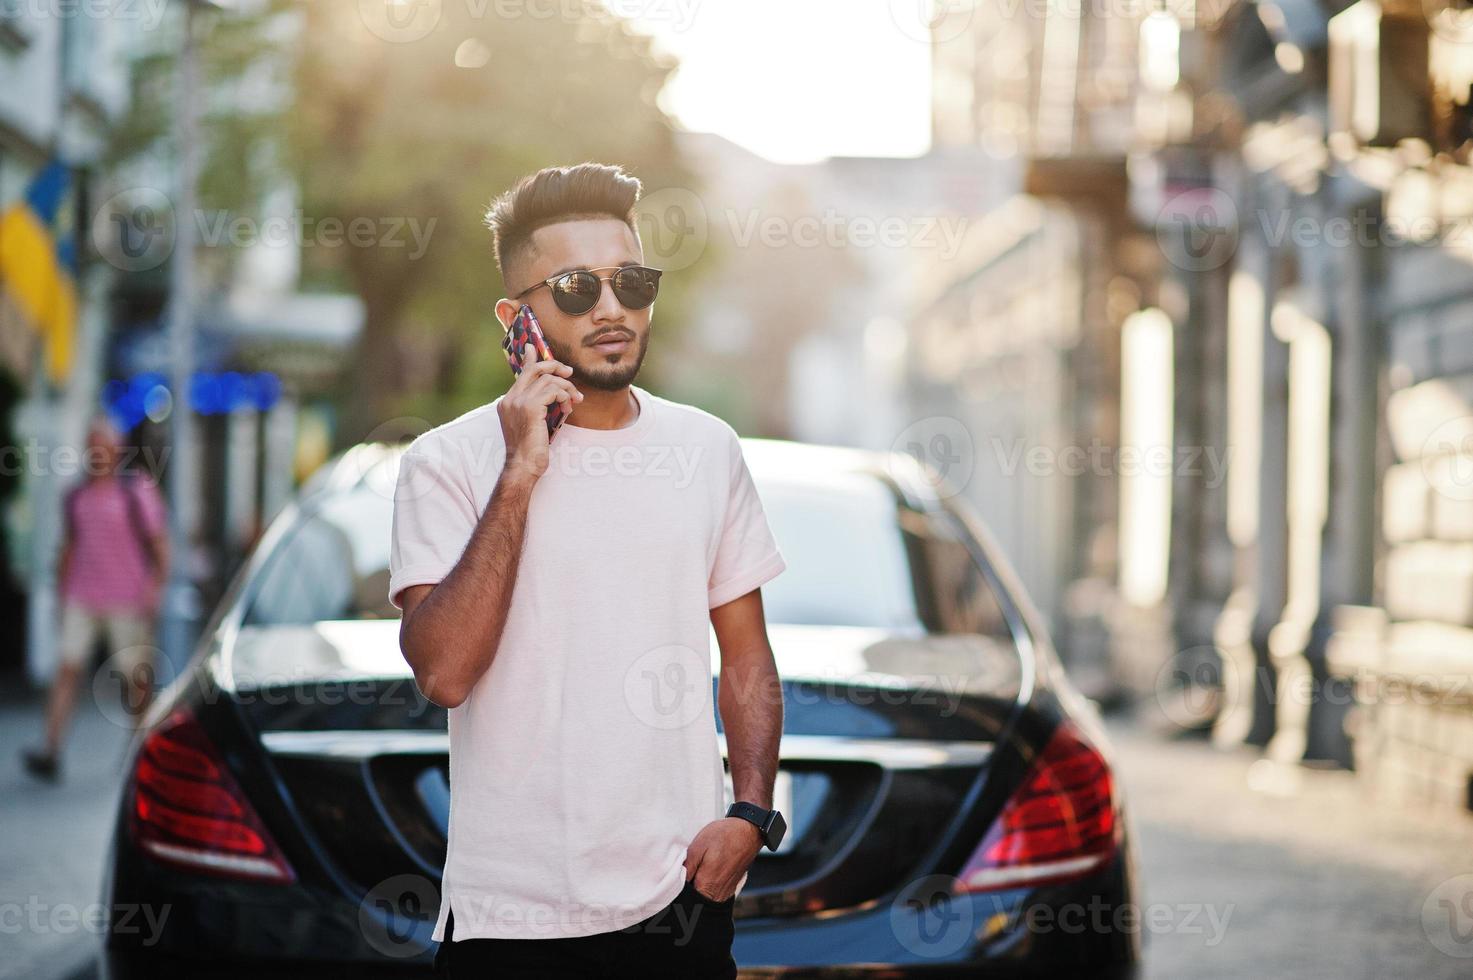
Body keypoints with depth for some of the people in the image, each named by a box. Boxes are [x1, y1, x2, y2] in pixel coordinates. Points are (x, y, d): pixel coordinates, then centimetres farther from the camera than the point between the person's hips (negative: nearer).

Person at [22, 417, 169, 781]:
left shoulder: (137, 491, -2)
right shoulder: (76, 497, 11)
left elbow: (159, 542, -2)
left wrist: (155, 586, -12)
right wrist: (62, 593, 18)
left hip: (127, 601, -3)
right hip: (82, 599, 3)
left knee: (137, 676, 3)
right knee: (67, 669, -8)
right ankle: (51, 753, -14)